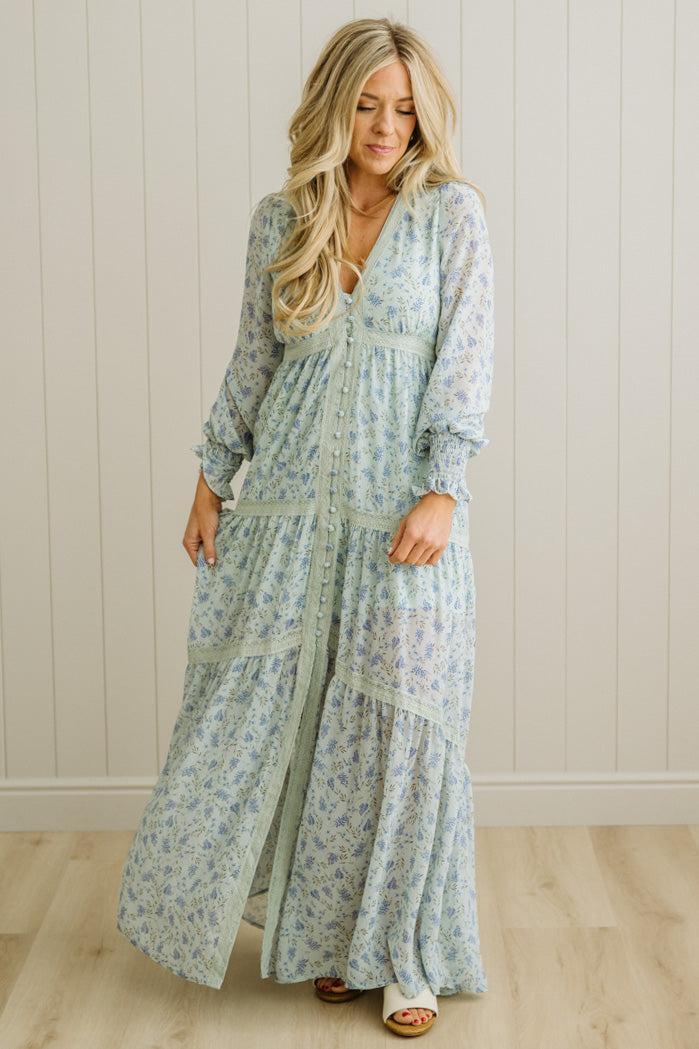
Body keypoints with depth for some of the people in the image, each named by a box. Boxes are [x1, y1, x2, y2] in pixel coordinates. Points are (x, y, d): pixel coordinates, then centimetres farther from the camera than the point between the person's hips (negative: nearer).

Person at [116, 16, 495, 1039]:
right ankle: (316, 927, 26)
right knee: (268, 705, 6)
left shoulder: (453, 212, -1)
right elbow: (254, 357, 12)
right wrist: (212, 478, 9)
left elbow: (466, 357, -7)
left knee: (403, 720, -1)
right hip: (292, 496, 3)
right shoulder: (281, 219, 7)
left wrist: (442, 491, -16)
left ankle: (403, 953, 14)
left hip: (403, 502, -3)